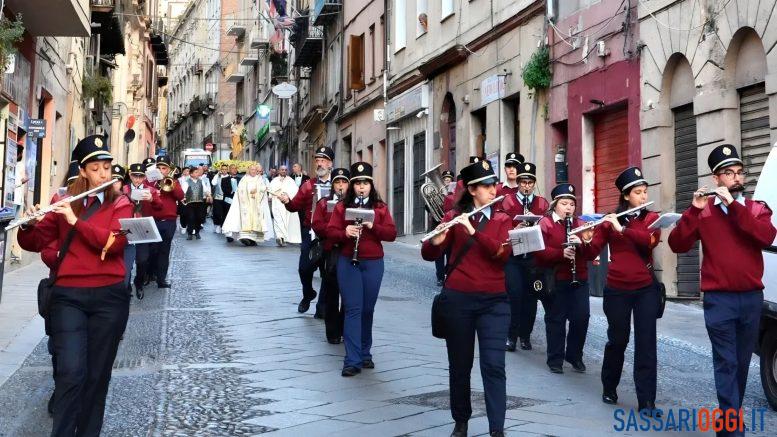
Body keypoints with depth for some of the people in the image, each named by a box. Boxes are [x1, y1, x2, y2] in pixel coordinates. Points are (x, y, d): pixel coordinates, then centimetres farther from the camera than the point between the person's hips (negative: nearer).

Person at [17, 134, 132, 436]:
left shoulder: (120, 204, 6)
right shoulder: (64, 204, 9)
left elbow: (115, 242, -12)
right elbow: (33, 243, 6)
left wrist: (76, 221, -19)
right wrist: (30, 224, -15)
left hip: (109, 297, 0)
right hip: (68, 296, 0)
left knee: (97, 375, 6)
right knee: (71, 372, -12)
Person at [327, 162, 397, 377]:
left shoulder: (380, 207, 6)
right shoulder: (342, 206, 5)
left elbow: (392, 234, -2)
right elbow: (330, 232, -1)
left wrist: (372, 226, -17)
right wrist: (345, 233, -21)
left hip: (373, 263, 1)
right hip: (348, 262, -1)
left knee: (368, 309, 9)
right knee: (353, 309, -5)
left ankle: (365, 353, 25)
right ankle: (352, 360, -6)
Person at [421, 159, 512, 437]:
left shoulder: (502, 220, 8)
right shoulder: (454, 217, 4)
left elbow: (502, 253, -11)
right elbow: (429, 255, -2)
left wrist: (473, 231, -22)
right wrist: (436, 240, -24)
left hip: (494, 301, 0)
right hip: (458, 299, 0)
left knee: (494, 365, -8)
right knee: (460, 364, 8)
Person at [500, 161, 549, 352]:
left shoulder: (542, 203, 8)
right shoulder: (507, 201, 2)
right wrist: (515, 230, -20)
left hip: (534, 256, 2)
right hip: (513, 256, -2)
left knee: (530, 296, 5)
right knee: (514, 295, -9)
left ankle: (525, 335, 17)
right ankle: (511, 335, 2)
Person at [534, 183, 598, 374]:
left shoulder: (580, 224, 11)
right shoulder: (545, 223, -1)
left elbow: (593, 253, 5)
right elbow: (539, 251, -14)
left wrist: (583, 243, -15)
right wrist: (561, 253, -27)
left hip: (579, 279, 4)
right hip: (555, 280, -4)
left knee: (581, 317, 1)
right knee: (556, 319, 2)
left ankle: (575, 356, 19)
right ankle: (555, 359, 13)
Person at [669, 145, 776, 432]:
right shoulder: (703, 211, 2)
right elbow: (677, 245, -9)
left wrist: (733, 205, -18)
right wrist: (695, 209, -19)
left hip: (752, 298, 3)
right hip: (719, 299, -3)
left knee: (742, 362, 12)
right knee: (726, 363, -6)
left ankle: (731, 417, 26)